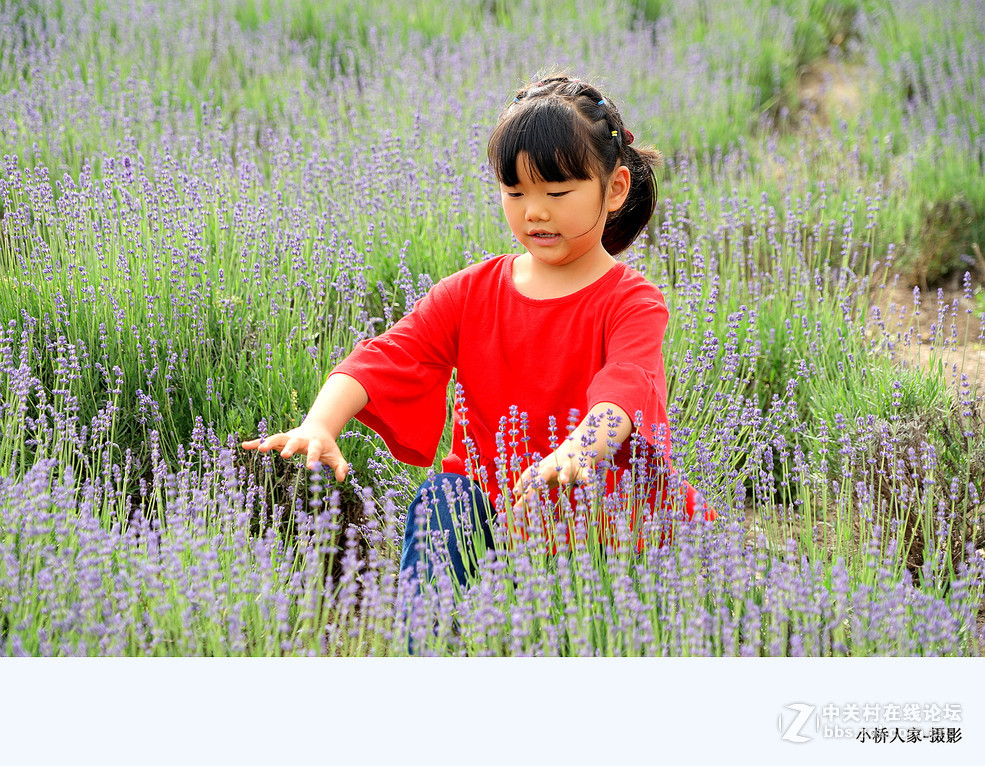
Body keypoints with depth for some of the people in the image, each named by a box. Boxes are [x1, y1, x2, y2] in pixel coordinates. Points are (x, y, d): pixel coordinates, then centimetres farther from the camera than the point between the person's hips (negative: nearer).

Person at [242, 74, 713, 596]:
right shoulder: (470, 293, 6)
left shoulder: (631, 302, -7)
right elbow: (387, 358, -8)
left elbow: (625, 385, -29)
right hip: (492, 508, 2)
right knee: (439, 500, -26)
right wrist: (320, 425, -30)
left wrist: (576, 453, -53)